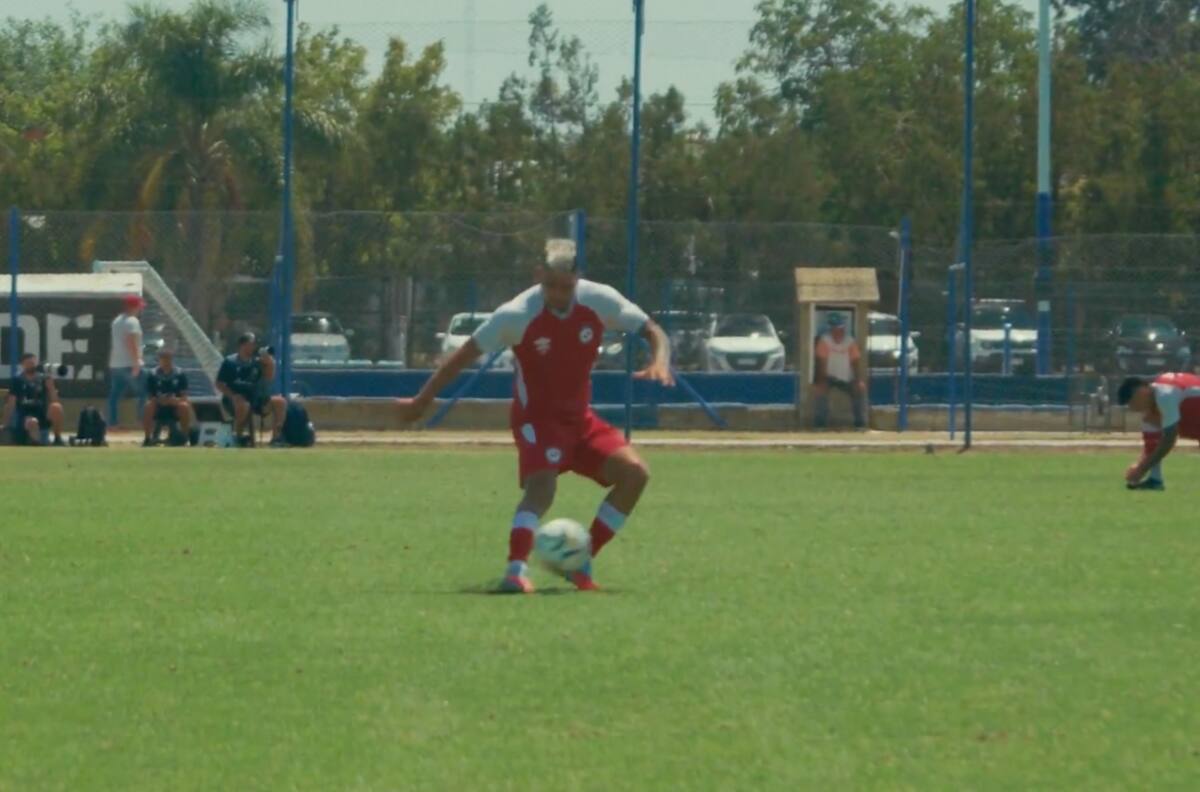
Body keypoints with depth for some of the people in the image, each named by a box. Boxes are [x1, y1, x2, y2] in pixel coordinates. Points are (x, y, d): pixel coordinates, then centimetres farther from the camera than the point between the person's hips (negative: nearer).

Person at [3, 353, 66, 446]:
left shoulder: (43, 379, 7)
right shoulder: (18, 381, 3)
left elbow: (54, 401, 0)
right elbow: (10, 404, 0)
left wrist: (50, 386, -16)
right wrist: (6, 425, -6)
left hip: (43, 415, 3)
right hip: (24, 417, -3)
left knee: (56, 407, -28)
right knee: (32, 422, -39)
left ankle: (58, 438, -17)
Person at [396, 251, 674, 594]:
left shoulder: (600, 301, -11)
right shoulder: (518, 315, -20)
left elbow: (652, 331, -2)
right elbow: (466, 355, -12)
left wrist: (659, 361, -26)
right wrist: (422, 400, -9)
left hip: (579, 418, 5)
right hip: (537, 418, -5)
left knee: (635, 473, -9)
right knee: (541, 483, -32)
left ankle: (582, 563, -2)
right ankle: (516, 569, -43)